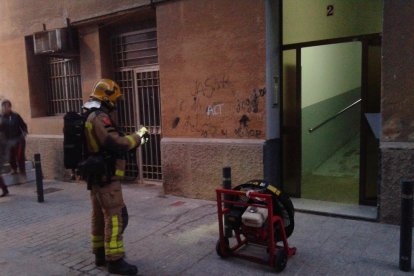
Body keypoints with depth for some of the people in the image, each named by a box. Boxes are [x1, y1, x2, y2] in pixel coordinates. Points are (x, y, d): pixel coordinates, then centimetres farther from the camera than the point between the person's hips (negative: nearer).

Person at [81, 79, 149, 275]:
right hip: (105, 176, -11)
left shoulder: (88, 116, 14)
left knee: (99, 215, 16)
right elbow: (116, 143, -26)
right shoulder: (99, 117, -19)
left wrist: (131, 141, 9)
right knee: (115, 217, -5)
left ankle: (100, 254, 27)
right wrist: (138, 137, -12)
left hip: (94, 174, 11)